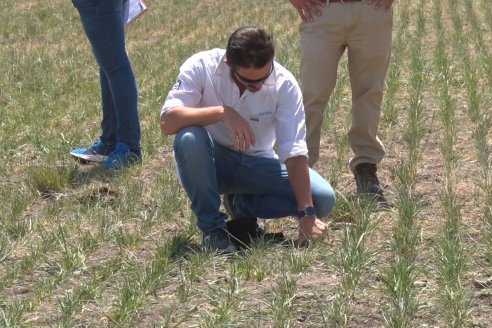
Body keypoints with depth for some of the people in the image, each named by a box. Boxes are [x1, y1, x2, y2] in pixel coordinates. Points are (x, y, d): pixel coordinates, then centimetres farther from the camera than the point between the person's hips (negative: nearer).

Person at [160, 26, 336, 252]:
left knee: (323, 199, -19)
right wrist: (222, 113, -42)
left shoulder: (284, 84, -18)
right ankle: (212, 227, -18)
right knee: (188, 138, -37)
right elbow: (167, 122, -31)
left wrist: (307, 214, -29)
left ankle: (242, 204, 5)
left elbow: (294, 152, -22)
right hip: (211, 163, -2)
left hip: (257, 164, 2)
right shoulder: (202, 66, -21)